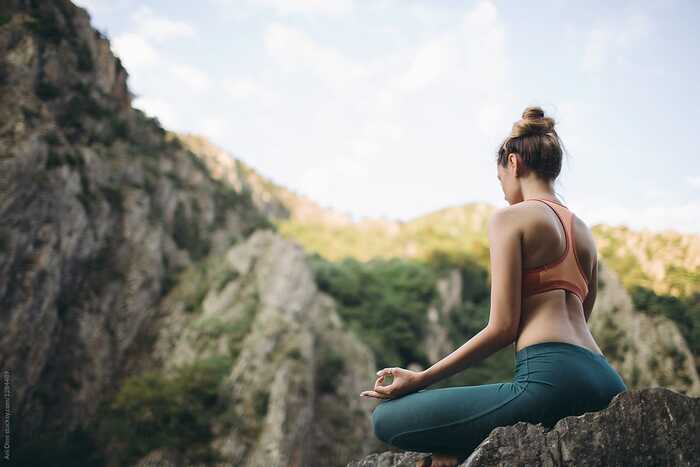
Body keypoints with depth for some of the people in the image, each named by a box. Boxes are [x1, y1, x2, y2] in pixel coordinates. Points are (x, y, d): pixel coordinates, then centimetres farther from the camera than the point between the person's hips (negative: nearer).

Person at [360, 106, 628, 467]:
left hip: (551, 380, -9)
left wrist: (421, 379, -5)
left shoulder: (510, 217, -3)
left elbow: (502, 328, -11)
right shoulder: (585, 233, 20)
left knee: (387, 418, -4)